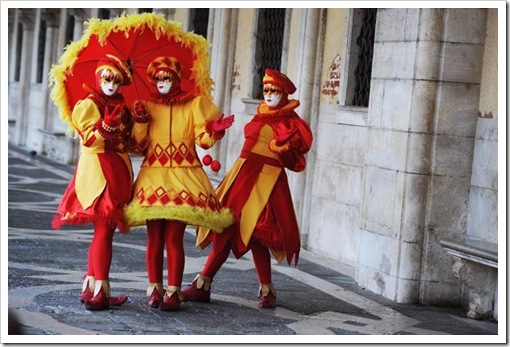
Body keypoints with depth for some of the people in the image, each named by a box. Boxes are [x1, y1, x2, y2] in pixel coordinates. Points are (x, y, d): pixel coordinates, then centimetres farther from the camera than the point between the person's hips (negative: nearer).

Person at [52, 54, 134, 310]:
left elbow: (128, 141, 16)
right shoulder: (89, 104, -5)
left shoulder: (120, 107, 17)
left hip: (118, 171, 8)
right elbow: (89, 140, -14)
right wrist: (107, 125, -29)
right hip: (97, 170, -8)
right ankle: (100, 291, -10)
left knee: (104, 230, 10)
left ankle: (90, 287, 16)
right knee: (104, 231, -10)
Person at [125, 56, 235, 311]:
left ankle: (173, 291, -1)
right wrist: (140, 123, -9)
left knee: (174, 237, -6)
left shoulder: (194, 104, 7)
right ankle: (154, 288, 10)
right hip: (152, 176, 2)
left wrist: (213, 130, -22)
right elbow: (139, 145, 7)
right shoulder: (147, 107, 11)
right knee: (155, 237, 1)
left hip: (183, 176, -2)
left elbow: (203, 140, -2)